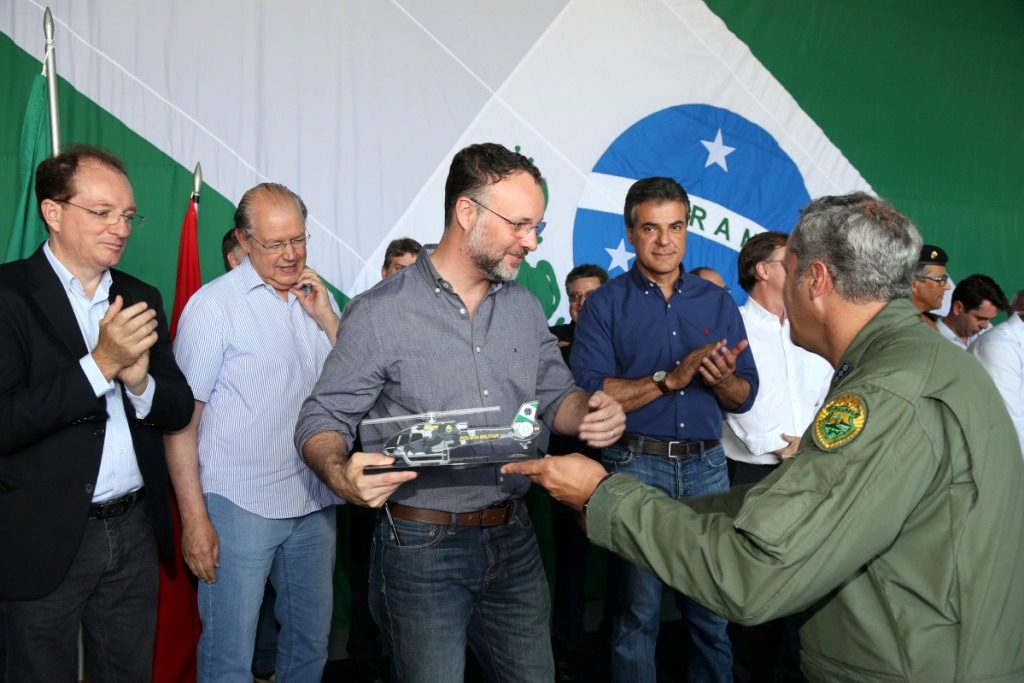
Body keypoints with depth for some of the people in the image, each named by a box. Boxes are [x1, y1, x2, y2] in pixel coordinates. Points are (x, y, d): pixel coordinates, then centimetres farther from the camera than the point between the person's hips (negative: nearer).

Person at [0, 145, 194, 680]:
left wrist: (138, 380, -14)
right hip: (43, 540, -5)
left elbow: (178, 410, 6)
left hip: (135, 532, 5)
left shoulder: (141, 299, 8)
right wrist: (101, 363, -23)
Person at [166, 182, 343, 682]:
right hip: (240, 505, -5)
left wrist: (326, 318, -7)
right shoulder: (214, 304, -8)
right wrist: (194, 519, -13)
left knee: (311, 640, 17)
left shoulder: (316, 298, 9)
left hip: (315, 502, 6)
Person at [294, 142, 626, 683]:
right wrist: (340, 473, -30)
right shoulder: (380, 313, -11)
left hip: (514, 540, 6)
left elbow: (555, 397, 14)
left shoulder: (525, 309, 6)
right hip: (422, 548, -5)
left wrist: (590, 411, -9)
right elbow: (322, 419, -8)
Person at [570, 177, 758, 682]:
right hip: (636, 465, -3)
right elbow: (589, 393, -13)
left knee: (712, 610, 10)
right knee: (638, 612, 6)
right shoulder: (605, 304, 0)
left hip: (706, 466, 3)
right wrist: (670, 379, -18)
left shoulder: (718, 302, 9)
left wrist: (722, 379, -14)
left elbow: (744, 398, 8)